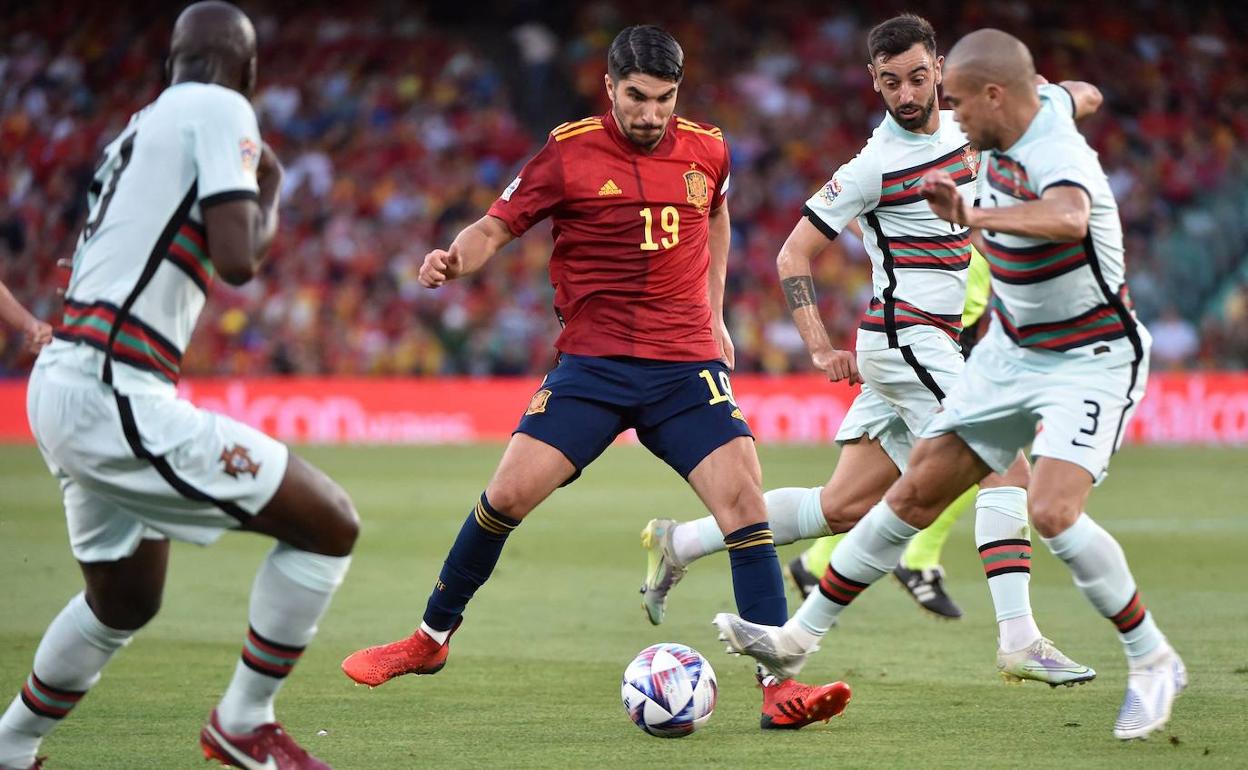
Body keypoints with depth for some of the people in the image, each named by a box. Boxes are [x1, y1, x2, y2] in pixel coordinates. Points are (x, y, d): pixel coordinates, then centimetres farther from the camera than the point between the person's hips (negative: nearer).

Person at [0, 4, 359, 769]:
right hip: (113, 396, -9)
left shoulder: (139, 128, 20)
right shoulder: (221, 111, -5)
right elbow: (238, 260, -15)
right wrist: (271, 189, 4)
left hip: (61, 384, 10)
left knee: (125, 600, 28)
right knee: (329, 525, -2)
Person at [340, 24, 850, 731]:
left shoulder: (706, 150, 4)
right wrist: (454, 260, -21)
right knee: (508, 493, -10)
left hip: (687, 362, 2)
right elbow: (497, 227, 0)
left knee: (744, 498, -14)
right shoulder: (569, 152, -4)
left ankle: (780, 685, -11)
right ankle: (431, 639, 13)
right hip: (593, 360, -2)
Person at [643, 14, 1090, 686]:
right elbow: (794, 254, -8)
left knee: (843, 507, 9)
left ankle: (680, 543, 17)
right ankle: (1019, 642, -16)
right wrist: (820, 346, -14)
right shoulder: (875, 165, -12)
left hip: (930, 344, 8)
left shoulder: (960, 132, 9)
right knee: (1007, 472, -15)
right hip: (906, 338, -8)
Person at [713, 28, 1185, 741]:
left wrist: (973, 216, -66)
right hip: (1012, 351, 8)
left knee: (1053, 512, -25)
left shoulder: (1058, 159, -31)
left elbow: (1069, 219, -57)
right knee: (917, 492, 6)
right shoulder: (1043, 102, -5)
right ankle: (801, 637, 13)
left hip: (1092, 362, -8)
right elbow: (1076, 95, 20)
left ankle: (1154, 663, -6)